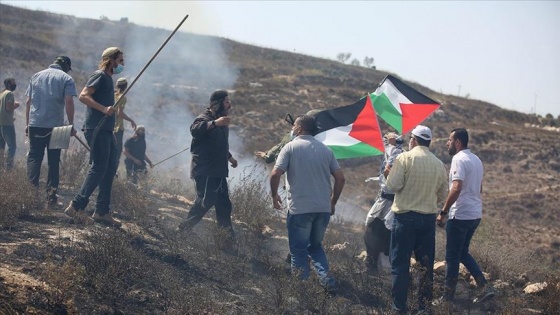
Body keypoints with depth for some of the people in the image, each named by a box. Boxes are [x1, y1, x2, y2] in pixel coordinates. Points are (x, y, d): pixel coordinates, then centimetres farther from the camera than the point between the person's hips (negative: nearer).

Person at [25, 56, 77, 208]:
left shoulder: (36, 76, 13)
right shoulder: (66, 78, 1)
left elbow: (28, 101, 11)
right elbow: (69, 102, -10)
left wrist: (28, 124, 15)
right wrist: (71, 125, -6)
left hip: (35, 125, 3)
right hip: (55, 126, -2)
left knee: (34, 158, 6)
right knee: (53, 161, 5)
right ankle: (51, 198, 2)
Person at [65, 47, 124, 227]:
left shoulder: (108, 78, 21)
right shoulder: (99, 76, -8)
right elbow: (83, 96, -20)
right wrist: (104, 109, -30)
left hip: (106, 130, 10)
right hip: (96, 129, -10)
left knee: (110, 169, 8)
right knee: (99, 168, -13)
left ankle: (102, 212, 11)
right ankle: (76, 207, -11)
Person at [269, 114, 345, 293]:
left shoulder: (291, 147, -3)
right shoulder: (325, 149, 11)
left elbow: (275, 174, -12)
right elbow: (340, 178, 9)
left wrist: (274, 195, 5)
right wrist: (332, 202, 19)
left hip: (299, 209, -4)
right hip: (323, 209, 5)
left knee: (299, 250, 7)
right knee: (315, 245, 21)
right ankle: (326, 279, 4)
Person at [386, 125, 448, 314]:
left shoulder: (405, 158, -9)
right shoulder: (439, 164, 5)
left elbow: (393, 185, -14)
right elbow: (442, 195, 10)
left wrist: (390, 174, 6)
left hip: (405, 216, -4)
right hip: (429, 218, 4)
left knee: (400, 264, 1)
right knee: (426, 264, 11)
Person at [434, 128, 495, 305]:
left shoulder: (459, 159, -14)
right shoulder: (476, 160, 14)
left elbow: (456, 188, -25)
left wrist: (443, 212, -20)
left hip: (460, 215, -9)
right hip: (475, 214, 9)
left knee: (452, 256, 1)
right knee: (463, 253, 18)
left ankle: (448, 297, 8)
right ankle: (485, 287, 10)